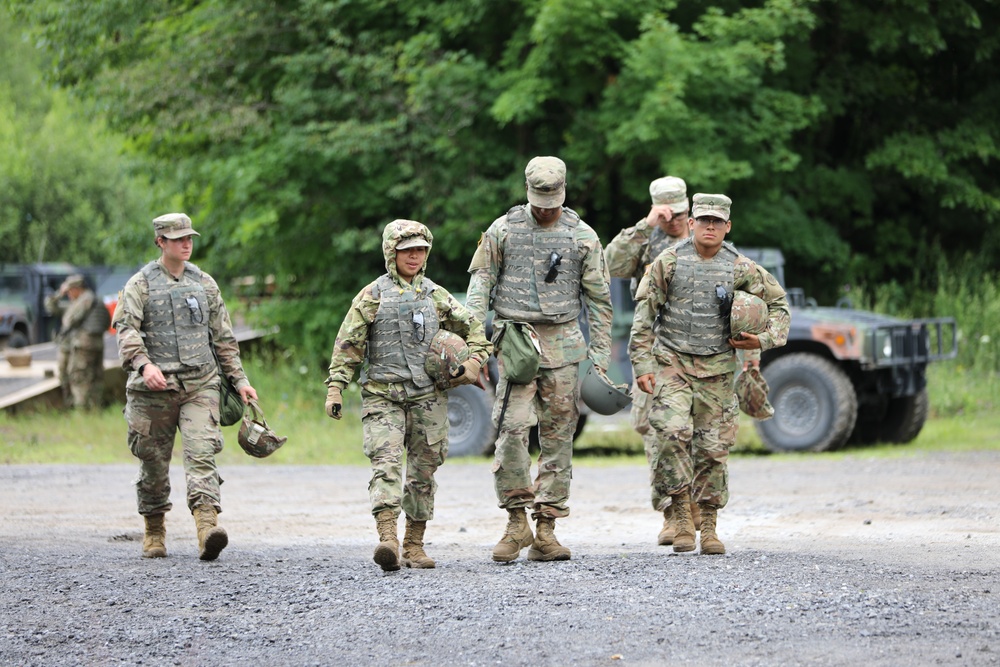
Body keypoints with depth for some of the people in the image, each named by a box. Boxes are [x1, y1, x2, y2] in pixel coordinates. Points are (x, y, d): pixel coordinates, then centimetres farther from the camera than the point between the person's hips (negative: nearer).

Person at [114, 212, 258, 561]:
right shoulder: (140, 285, 2)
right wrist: (144, 364, -30)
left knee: (201, 454, -16)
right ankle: (154, 533, 23)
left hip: (200, 386, 1)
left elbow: (223, 336, 18)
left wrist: (239, 379, 14)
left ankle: (207, 526, -29)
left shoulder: (204, 283, 13)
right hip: (154, 389, -1)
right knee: (154, 463, 7)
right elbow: (127, 330, -12)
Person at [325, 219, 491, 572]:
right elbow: (348, 345, 1)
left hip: (427, 397, 3)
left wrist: (474, 359, 6)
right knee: (386, 463, -18)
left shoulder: (436, 296, 11)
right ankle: (387, 539, -30)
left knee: (423, 470, 5)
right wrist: (335, 387, -6)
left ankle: (414, 545, 14)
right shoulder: (373, 296, 3)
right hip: (383, 395, -3)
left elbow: (474, 328, 22)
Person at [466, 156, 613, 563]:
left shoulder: (583, 237, 7)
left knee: (558, 435, 1)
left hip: (564, 344, 2)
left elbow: (598, 299, 10)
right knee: (513, 427, -14)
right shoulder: (503, 230, 5)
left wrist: (601, 355, 6)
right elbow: (480, 284, 6)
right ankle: (517, 521, -5)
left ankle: (546, 528, 5)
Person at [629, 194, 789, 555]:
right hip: (672, 363, -1)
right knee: (672, 433, -20)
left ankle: (709, 527, 12)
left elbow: (778, 304, 14)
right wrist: (642, 365, -5)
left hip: (717, 369, 2)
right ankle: (681, 516, -10)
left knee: (712, 448, 3)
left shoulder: (741, 269, 2)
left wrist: (765, 340, -2)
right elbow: (643, 316, 1)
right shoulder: (669, 262, -1)